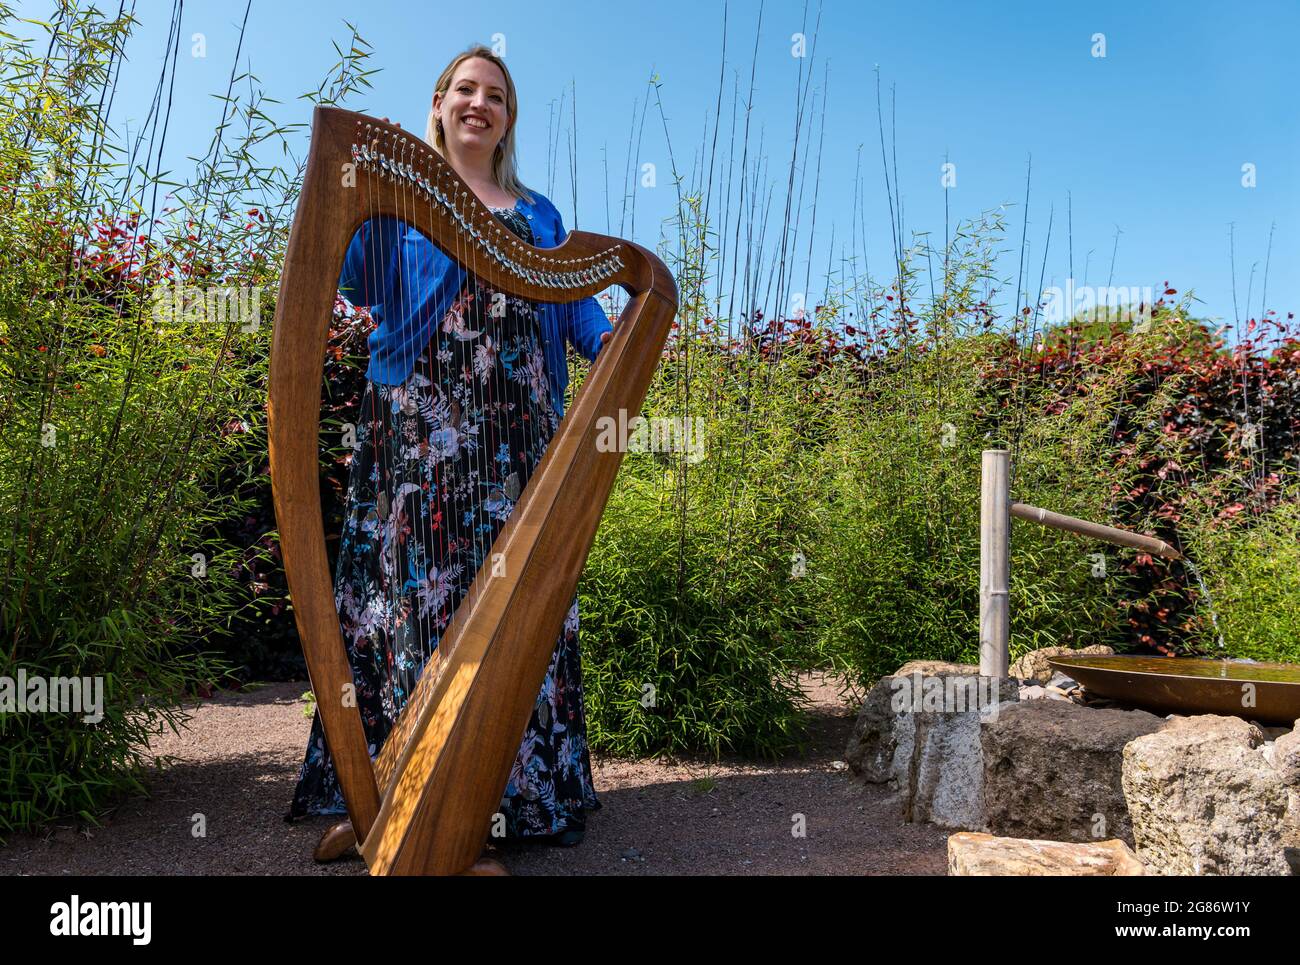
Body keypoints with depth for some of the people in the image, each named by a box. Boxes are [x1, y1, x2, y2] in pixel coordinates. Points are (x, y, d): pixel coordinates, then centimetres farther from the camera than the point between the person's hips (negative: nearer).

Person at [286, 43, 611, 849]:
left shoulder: (538, 213, 23)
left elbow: (571, 297, 14)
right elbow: (354, 278, 1)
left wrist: (609, 344, -6)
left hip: (515, 423, 2)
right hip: (419, 421, -2)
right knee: (415, 579, -7)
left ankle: (525, 781, 7)